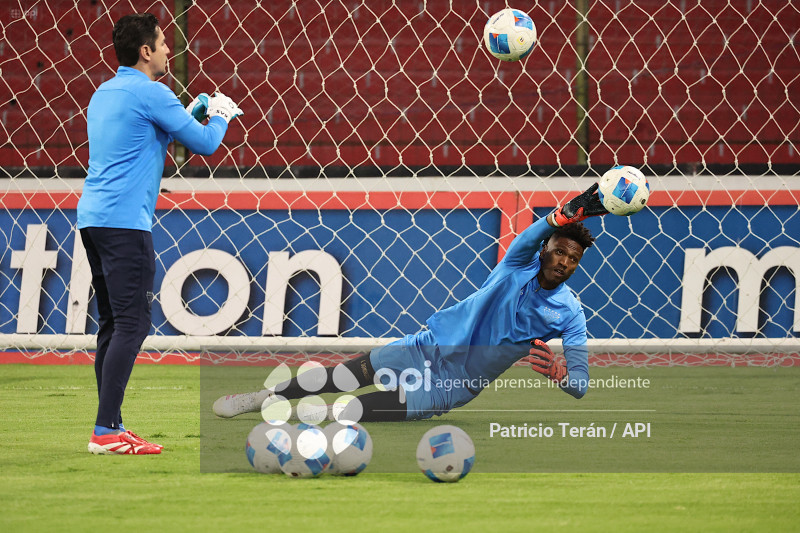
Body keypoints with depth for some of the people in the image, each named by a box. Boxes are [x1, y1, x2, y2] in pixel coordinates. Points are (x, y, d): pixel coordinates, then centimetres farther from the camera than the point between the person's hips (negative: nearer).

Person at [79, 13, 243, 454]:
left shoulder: (102, 95, 19)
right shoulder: (150, 93, -8)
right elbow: (204, 144, -4)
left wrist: (190, 115, 29)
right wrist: (220, 115, 16)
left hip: (92, 216, 9)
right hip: (125, 221, -9)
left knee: (112, 323, 13)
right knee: (131, 323, -11)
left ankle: (110, 427, 13)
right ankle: (106, 431, -17)